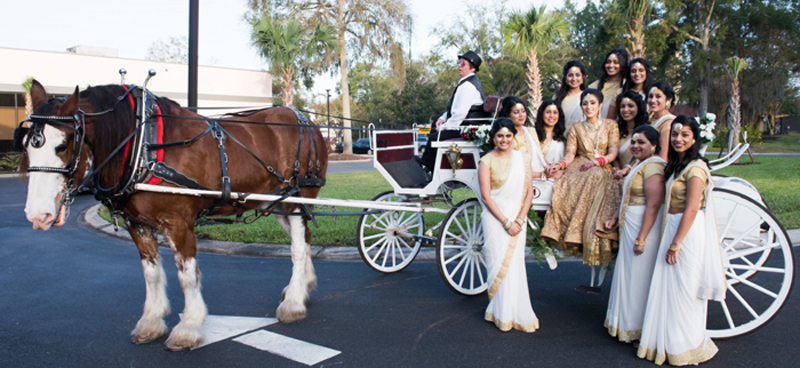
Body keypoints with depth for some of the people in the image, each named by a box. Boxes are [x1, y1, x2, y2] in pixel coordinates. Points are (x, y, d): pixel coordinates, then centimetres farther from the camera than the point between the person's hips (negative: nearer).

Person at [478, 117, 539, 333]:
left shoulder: (521, 159, 7)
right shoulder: (487, 162, -3)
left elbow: (529, 191, 6)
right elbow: (486, 197, -8)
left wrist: (519, 220, -6)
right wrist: (506, 222, -12)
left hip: (517, 220, 3)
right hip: (495, 219, -3)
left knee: (515, 265, 4)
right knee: (499, 264, -2)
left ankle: (518, 315, 14)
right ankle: (501, 315, 9)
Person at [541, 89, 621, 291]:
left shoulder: (610, 126, 14)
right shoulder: (576, 128, 18)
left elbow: (613, 153, 3)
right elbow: (570, 155, 7)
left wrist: (596, 161, -15)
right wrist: (560, 165, -14)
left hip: (602, 173, -1)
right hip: (579, 172, 1)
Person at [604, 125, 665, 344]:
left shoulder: (652, 166, -17)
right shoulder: (639, 164, 15)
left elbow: (653, 205, -23)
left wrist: (641, 238, -25)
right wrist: (616, 219, 19)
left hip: (644, 228, -10)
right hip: (630, 228, 10)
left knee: (638, 277, -1)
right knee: (629, 276, 16)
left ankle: (638, 330, 12)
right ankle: (628, 325, 29)